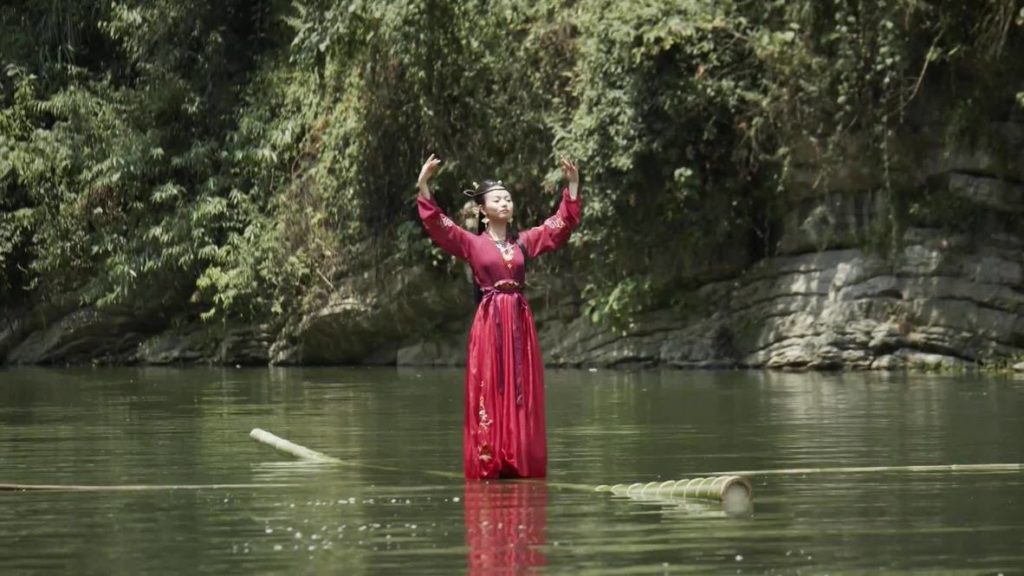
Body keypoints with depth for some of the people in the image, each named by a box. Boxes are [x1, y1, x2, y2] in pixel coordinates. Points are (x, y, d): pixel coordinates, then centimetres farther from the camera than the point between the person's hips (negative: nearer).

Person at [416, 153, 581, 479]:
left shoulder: (525, 241, 13)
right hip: (489, 322, -3)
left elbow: (564, 223, 15)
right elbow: (435, 223, -7)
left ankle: (521, 464, 4)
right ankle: (488, 464, -3)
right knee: (489, 395, -5)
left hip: (520, 323, 3)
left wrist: (572, 185, 7)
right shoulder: (472, 243, 4)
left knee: (522, 397, 1)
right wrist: (423, 185, -17)